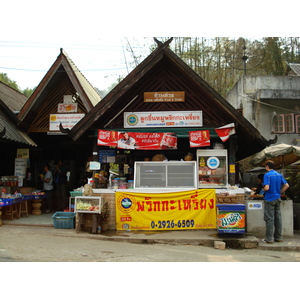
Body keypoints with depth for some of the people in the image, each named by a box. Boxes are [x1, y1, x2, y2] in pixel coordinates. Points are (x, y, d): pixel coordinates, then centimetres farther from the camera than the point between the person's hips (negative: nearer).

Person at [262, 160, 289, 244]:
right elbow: (287, 185, 6)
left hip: (270, 199, -6)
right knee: (278, 218, 12)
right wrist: (280, 192, 13)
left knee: (269, 219, -2)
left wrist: (263, 189, 0)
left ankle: (269, 239, 1)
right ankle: (279, 237, 19)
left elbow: (266, 188, -22)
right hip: (277, 199, 6)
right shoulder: (279, 175, 7)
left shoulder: (267, 175, -13)